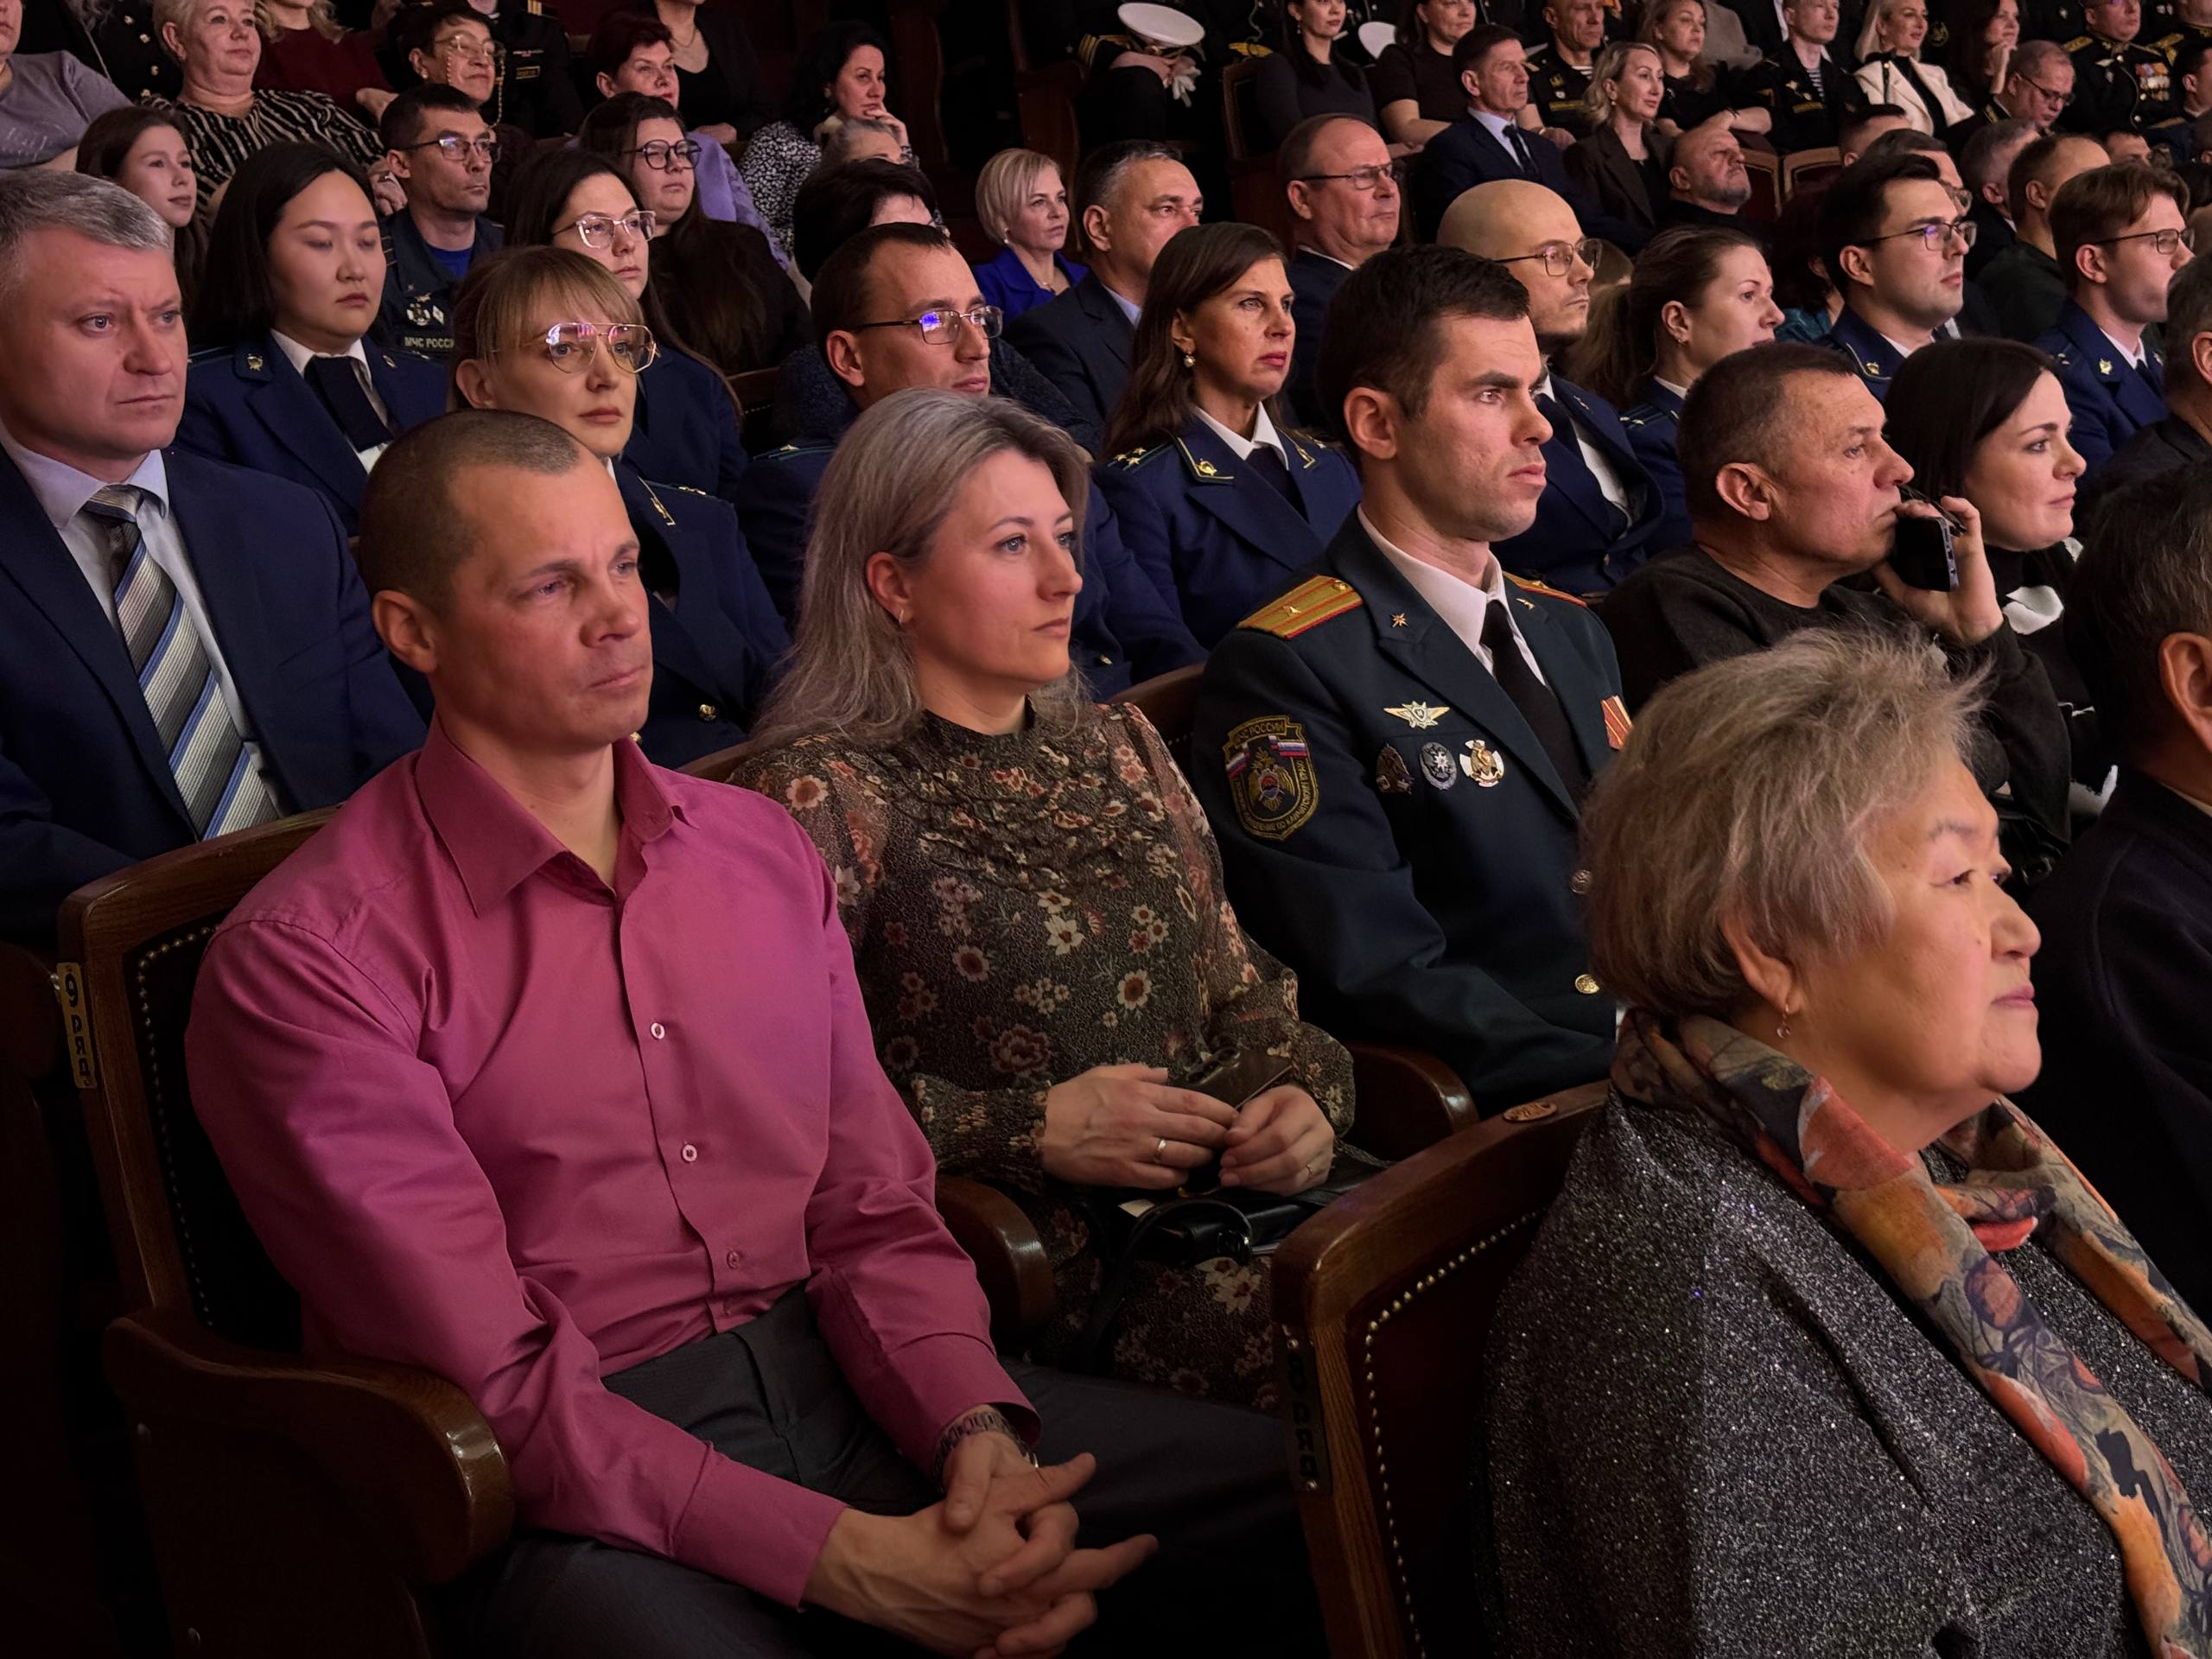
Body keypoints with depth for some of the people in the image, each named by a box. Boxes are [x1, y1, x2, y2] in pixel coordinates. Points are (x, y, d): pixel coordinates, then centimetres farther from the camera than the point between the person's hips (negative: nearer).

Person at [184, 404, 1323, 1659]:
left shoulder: (766, 851, 12)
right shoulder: (304, 962, -9)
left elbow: (874, 1212, 9)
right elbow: (492, 1383, -13)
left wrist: (980, 1437, -11)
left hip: (851, 1394, 6)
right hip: (585, 1506, -5)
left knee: (1300, 1485, -8)